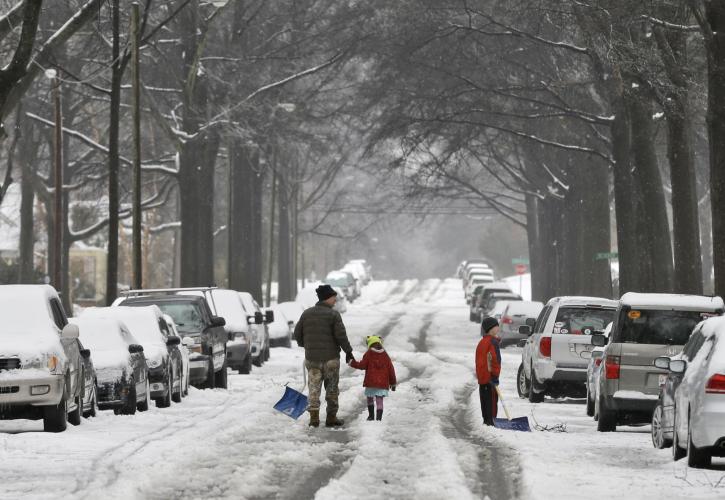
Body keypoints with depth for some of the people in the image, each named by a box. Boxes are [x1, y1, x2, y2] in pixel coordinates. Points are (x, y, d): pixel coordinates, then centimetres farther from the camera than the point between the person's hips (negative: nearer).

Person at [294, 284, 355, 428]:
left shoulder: (307, 313, 5)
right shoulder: (333, 315, -9)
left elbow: (297, 333, 9)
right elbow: (340, 335, -13)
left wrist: (304, 345, 27)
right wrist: (348, 351, -1)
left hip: (312, 358, 3)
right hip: (330, 357, -3)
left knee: (314, 387, 7)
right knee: (332, 389, 9)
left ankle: (314, 416, -4)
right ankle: (331, 417, 12)